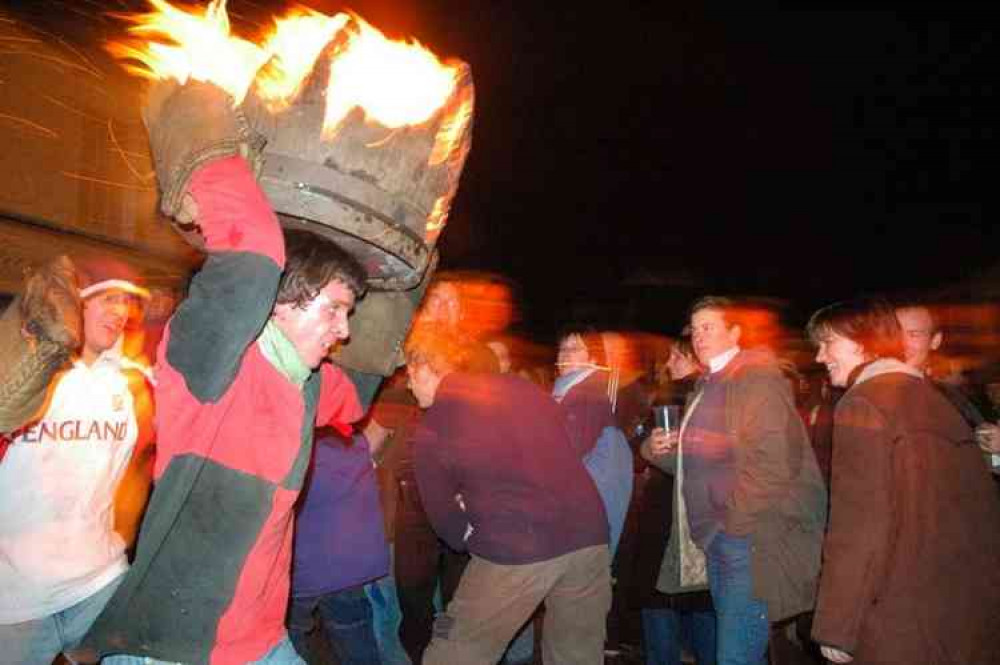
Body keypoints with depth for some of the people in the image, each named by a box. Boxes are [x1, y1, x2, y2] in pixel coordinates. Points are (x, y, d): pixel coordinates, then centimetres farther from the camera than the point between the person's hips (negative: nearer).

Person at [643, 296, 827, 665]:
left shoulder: (756, 377, -9)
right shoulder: (709, 386, 18)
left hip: (748, 538, -9)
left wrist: (735, 521, -16)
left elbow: (774, 462, -20)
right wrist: (660, 449, 5)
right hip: (718, 539, 9)